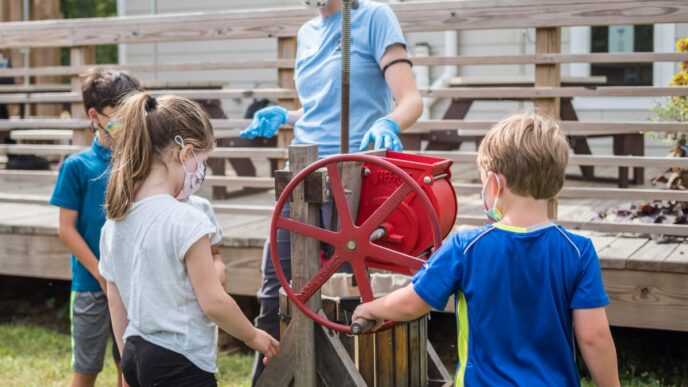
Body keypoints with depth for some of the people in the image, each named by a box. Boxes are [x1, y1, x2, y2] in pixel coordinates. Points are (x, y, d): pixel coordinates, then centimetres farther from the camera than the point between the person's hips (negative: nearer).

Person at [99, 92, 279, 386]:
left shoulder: (115, 221, 4)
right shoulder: (186, 220, -19)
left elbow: (115, 300, 11)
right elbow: (213, 302, -16)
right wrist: (253, 336, 1)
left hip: (136, 355, 8)